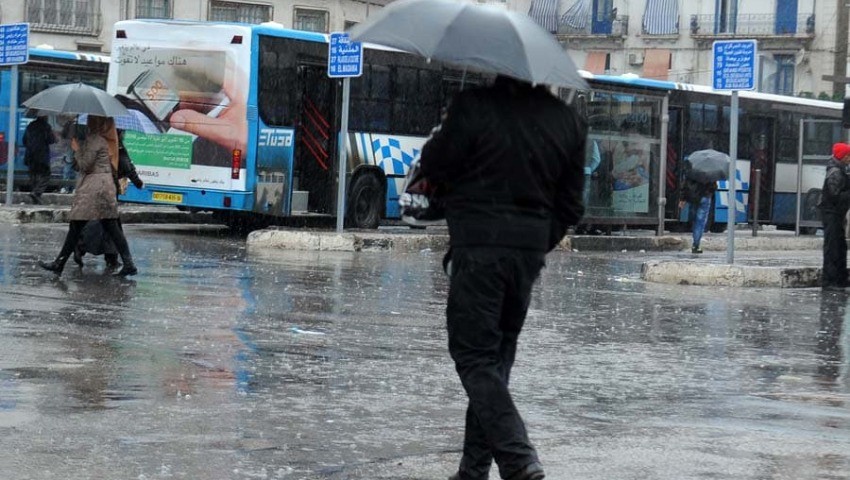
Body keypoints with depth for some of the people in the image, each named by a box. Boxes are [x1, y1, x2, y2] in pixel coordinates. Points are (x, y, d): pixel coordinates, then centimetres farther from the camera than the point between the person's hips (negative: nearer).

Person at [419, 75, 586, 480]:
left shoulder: (472, 107, -12)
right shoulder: (569, 121, 6)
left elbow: (434, 166, -2)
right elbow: (569, 206, 10)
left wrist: (438, 138, 17)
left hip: (478, 248, -6)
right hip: (531, 249, 6)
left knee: (473, 355, -2)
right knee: (497, 356, 14)